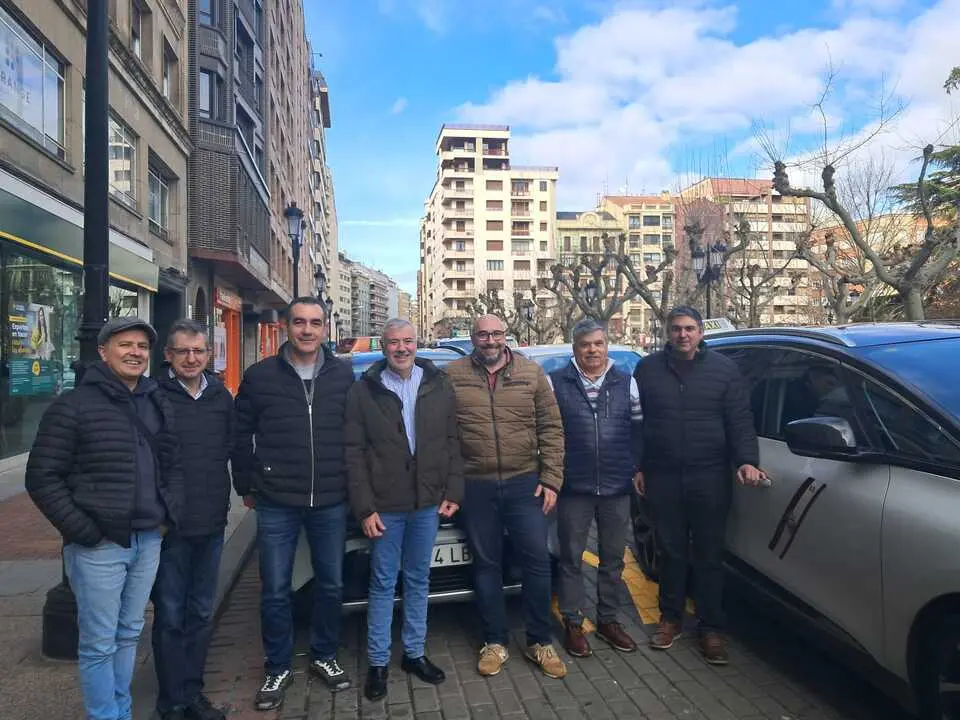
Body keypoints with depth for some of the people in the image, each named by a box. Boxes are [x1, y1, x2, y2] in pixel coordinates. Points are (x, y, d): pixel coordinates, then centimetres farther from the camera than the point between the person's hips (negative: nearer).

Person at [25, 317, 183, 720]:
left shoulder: (158, 404, 10)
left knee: (129, 634, 18)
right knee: (99, 644, 4)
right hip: (99, 546, -5)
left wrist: (170, 515, 6)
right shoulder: (74, 405, -8)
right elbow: (43, 477, -9)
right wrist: (81, 530, -13)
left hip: (149, 540, 6)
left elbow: (173, 465, 17)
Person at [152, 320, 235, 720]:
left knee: (201, 613, 15)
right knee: (170, 616, 6)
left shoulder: (222, 397, 6)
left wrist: (233, 494, 9)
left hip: (212, 522, 5)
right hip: (168, 523, -5)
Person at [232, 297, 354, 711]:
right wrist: (246, 487, 4)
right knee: (275, 590, 8)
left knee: (331, 584, 14)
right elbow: (241, 436, 4)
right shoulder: (260, 376, -2)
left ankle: (324, 657, 35)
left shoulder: (344, 375, 1)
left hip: (331, 502, 2)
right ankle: (278, 668, 28)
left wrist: (353, 485, 5)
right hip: (276, 504, -1)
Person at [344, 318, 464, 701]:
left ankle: (414, 653, 31)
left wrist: (453, 492, -1)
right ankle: (378, 662, 24)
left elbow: (453, 443, 5)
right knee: (383, 584, 9)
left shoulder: (439, 386, 2)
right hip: (385, 506, -2)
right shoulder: (364, 391, -5)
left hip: (428, 504, 3)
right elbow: (354, 454, -6)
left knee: (418, 581, 16)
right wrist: (365, 508, -10)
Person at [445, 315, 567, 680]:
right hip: (476, 486, 0)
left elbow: (551, 428, 2)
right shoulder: (452, 375, -1)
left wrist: (550, 479, -4)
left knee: (537, 560, 4)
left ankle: (539, 642, 22)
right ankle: (494, 642, 26)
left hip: (524, 482, 1)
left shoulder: (531, 372, 1)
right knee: (486, 564, 10)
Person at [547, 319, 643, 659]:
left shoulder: (627, 383, 6)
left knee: (613, 558, 14)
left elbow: (639, 430, 11)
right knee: (571, 558, 7)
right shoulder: (556, 383, -2)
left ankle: (608, 620, 30)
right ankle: (573, 623, 22)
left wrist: (637, 469, 5)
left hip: (617, 488, 3)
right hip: (573, 489, -2)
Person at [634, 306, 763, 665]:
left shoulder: (724, 369, 2)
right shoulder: (648, 369, 5)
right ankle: (670, 618, 27)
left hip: (710, 477, -1)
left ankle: (711, 628, 19)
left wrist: (747, 461, -15)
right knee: (671, 552, 12)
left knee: (709, 556, 6)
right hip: (663, 477, 1)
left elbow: (740, 421, -1)